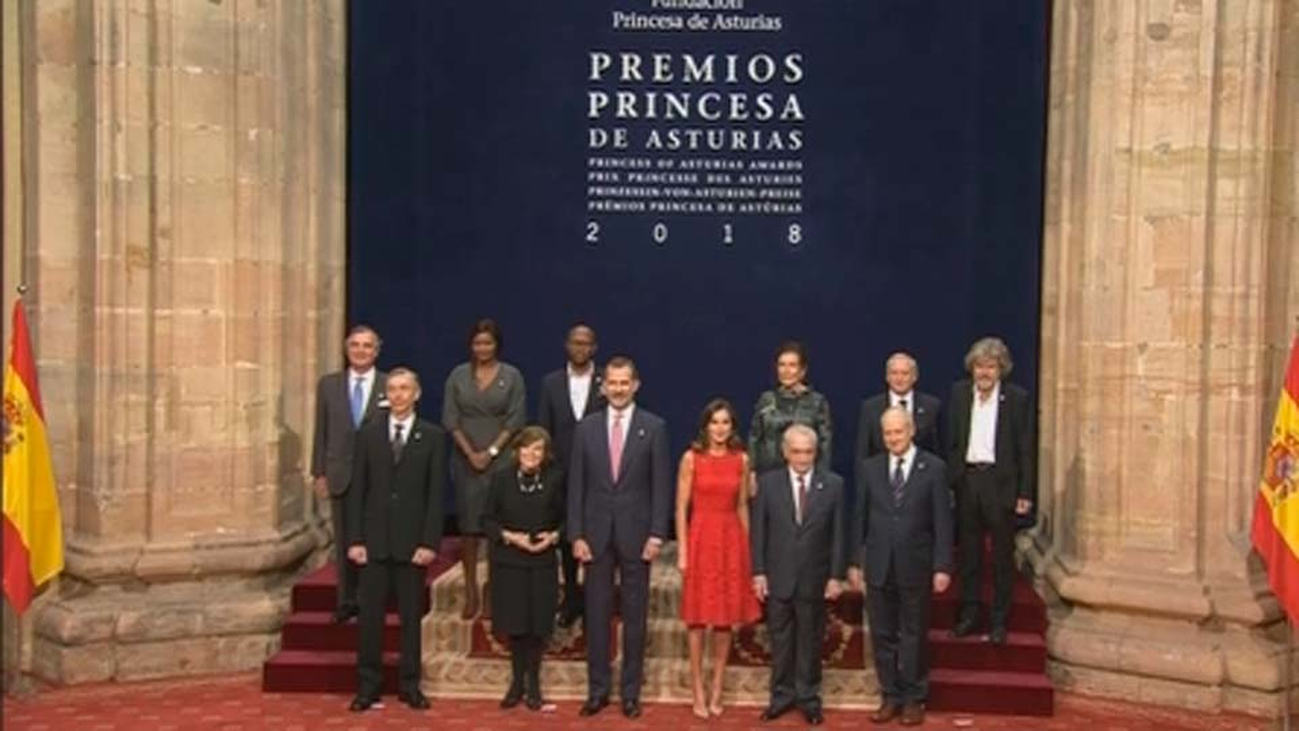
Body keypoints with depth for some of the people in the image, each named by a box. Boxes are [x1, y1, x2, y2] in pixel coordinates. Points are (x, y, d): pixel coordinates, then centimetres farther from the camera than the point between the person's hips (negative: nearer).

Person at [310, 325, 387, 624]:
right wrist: (318, 473, 2)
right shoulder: (329, 384, 5)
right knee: (344, 542, 8)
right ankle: (347, 602, 18)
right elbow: (321, 432, 6)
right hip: (341, 476, 2)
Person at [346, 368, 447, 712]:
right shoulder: (368, 434, 6)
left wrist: (429, 542, -8)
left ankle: (409, 685, 16)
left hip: (412, 541, -1)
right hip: (374, 539, 1)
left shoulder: (433, 436, 1)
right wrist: (354, 539, -3)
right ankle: (368, 685, 13)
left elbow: (436, 494, -2)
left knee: (411, 616, 6)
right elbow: (357, 490, 4)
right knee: (370, 615, 3)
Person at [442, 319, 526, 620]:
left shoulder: (512, 376, 2)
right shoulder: (458, 375, 6)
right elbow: (450, 418, 2)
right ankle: (470, 591, 8)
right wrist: (470, 453, -7)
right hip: (466, 458, 2)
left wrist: (491, 452, -9)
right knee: (468, 524, 2)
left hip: (500, 458, -2)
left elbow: (516, 419, -2)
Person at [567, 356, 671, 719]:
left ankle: (631, 692, 16)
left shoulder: (654, 427, -1)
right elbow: (576, 485, 4)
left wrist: (656, 534, -9)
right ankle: (597, 690, 17)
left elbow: (661, 485, -3)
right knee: (596, 614, 7)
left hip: (635, 533, -2)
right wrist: (576, 534, -2)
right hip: (596, 533, 2)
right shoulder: (586, 427, 4)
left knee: (634, 616, 6)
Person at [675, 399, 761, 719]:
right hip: (701, 539, -3)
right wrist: (682, 551, -9)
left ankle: (717, 690, 18)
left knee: (725, 618, 7)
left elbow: (742, 507, 10)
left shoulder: (741, 459, 4)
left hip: (731, 540, 3)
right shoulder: (692, 458, -4)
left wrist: (747, 547, 8)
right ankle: (698, 693, 10)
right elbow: (681, 508, -4)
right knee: (698, 618, 2)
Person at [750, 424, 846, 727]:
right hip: (778, 577, 1)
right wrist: (758, 572, -3)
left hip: (814, 579, 0)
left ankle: (808, 697, 20)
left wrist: (836, 576, -4)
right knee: (780, 639, 9)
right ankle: (782, 694, 21)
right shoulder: (768, 482, -1)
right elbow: (758, 531, 0)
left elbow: (838, 533, -1)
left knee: (810, 641, 9)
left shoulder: (833, 484, -2)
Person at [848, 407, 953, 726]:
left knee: (914, 636, 7)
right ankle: (890, 696, 19)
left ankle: (914, 699, 18)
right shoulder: (870, 468, 4)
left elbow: (942, 521, -5)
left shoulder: (933, 468, -4)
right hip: (878, 565, 3)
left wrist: (942, 566, -9)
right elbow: (860, 518, 6)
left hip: (916, 567, -2)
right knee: (882, 635, 8)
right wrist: (854, 562, 4)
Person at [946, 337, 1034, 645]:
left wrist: (1025, 493, -6)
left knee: (1002, 555, 5)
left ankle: (999, 620, 15)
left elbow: (1025, 448, -2)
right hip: (966, 479, 3)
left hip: (1000, 481, -3)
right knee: (968, 552, 11)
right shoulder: (959, 393, 5)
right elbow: (950, 440, 7)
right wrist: (949, 480, 0)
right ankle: (969, 614, 22)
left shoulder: (1017, 398, -3)